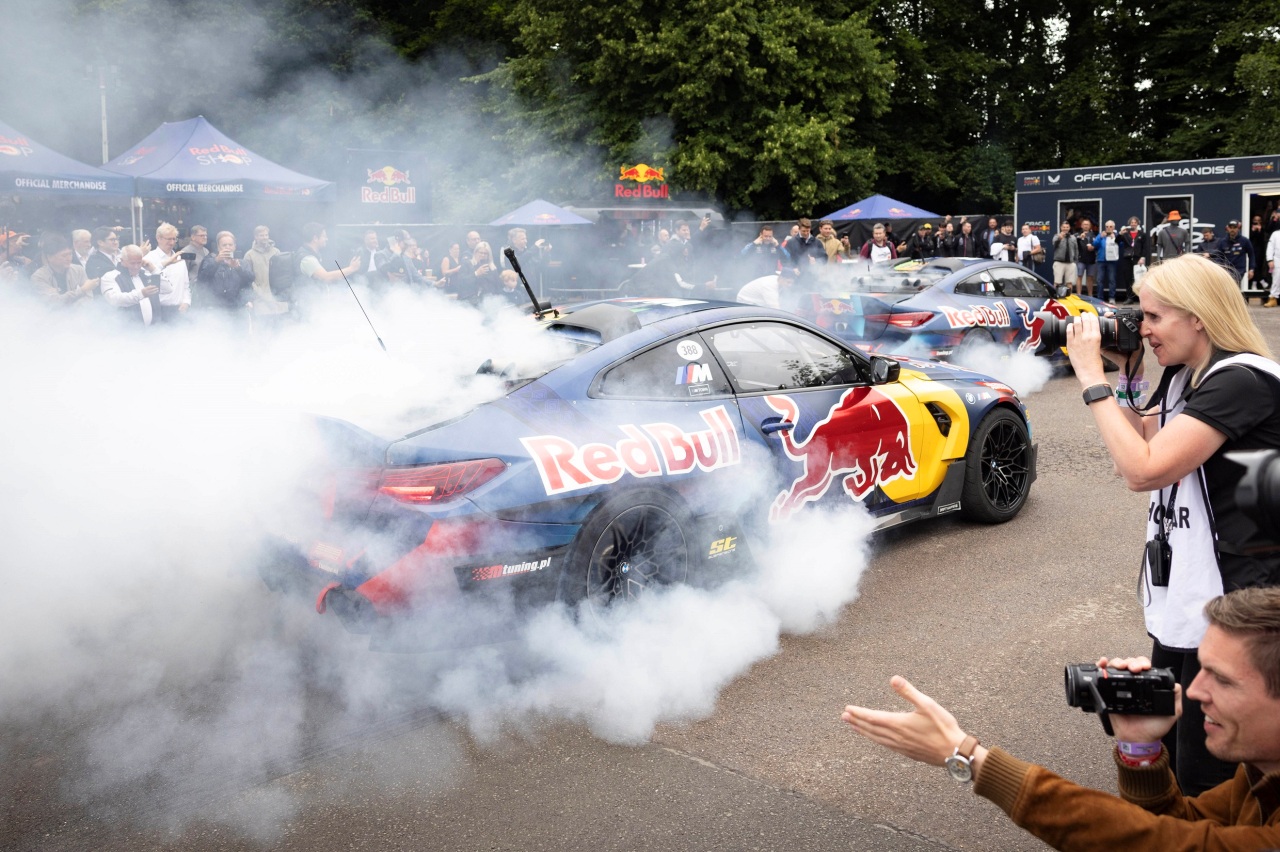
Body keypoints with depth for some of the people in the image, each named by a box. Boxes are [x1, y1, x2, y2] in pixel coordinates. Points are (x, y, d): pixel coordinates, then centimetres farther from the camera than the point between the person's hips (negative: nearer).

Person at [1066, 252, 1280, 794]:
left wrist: (1092, 378, -20)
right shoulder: (1184, 376, 8)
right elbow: (1141, 447, 14)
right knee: (1164, 746, 21)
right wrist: (1127, 377, 3)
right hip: (1181, 592, 10)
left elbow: (1142, 470, -27)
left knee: (1204, 776, 2)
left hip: (1228, 602, -9)